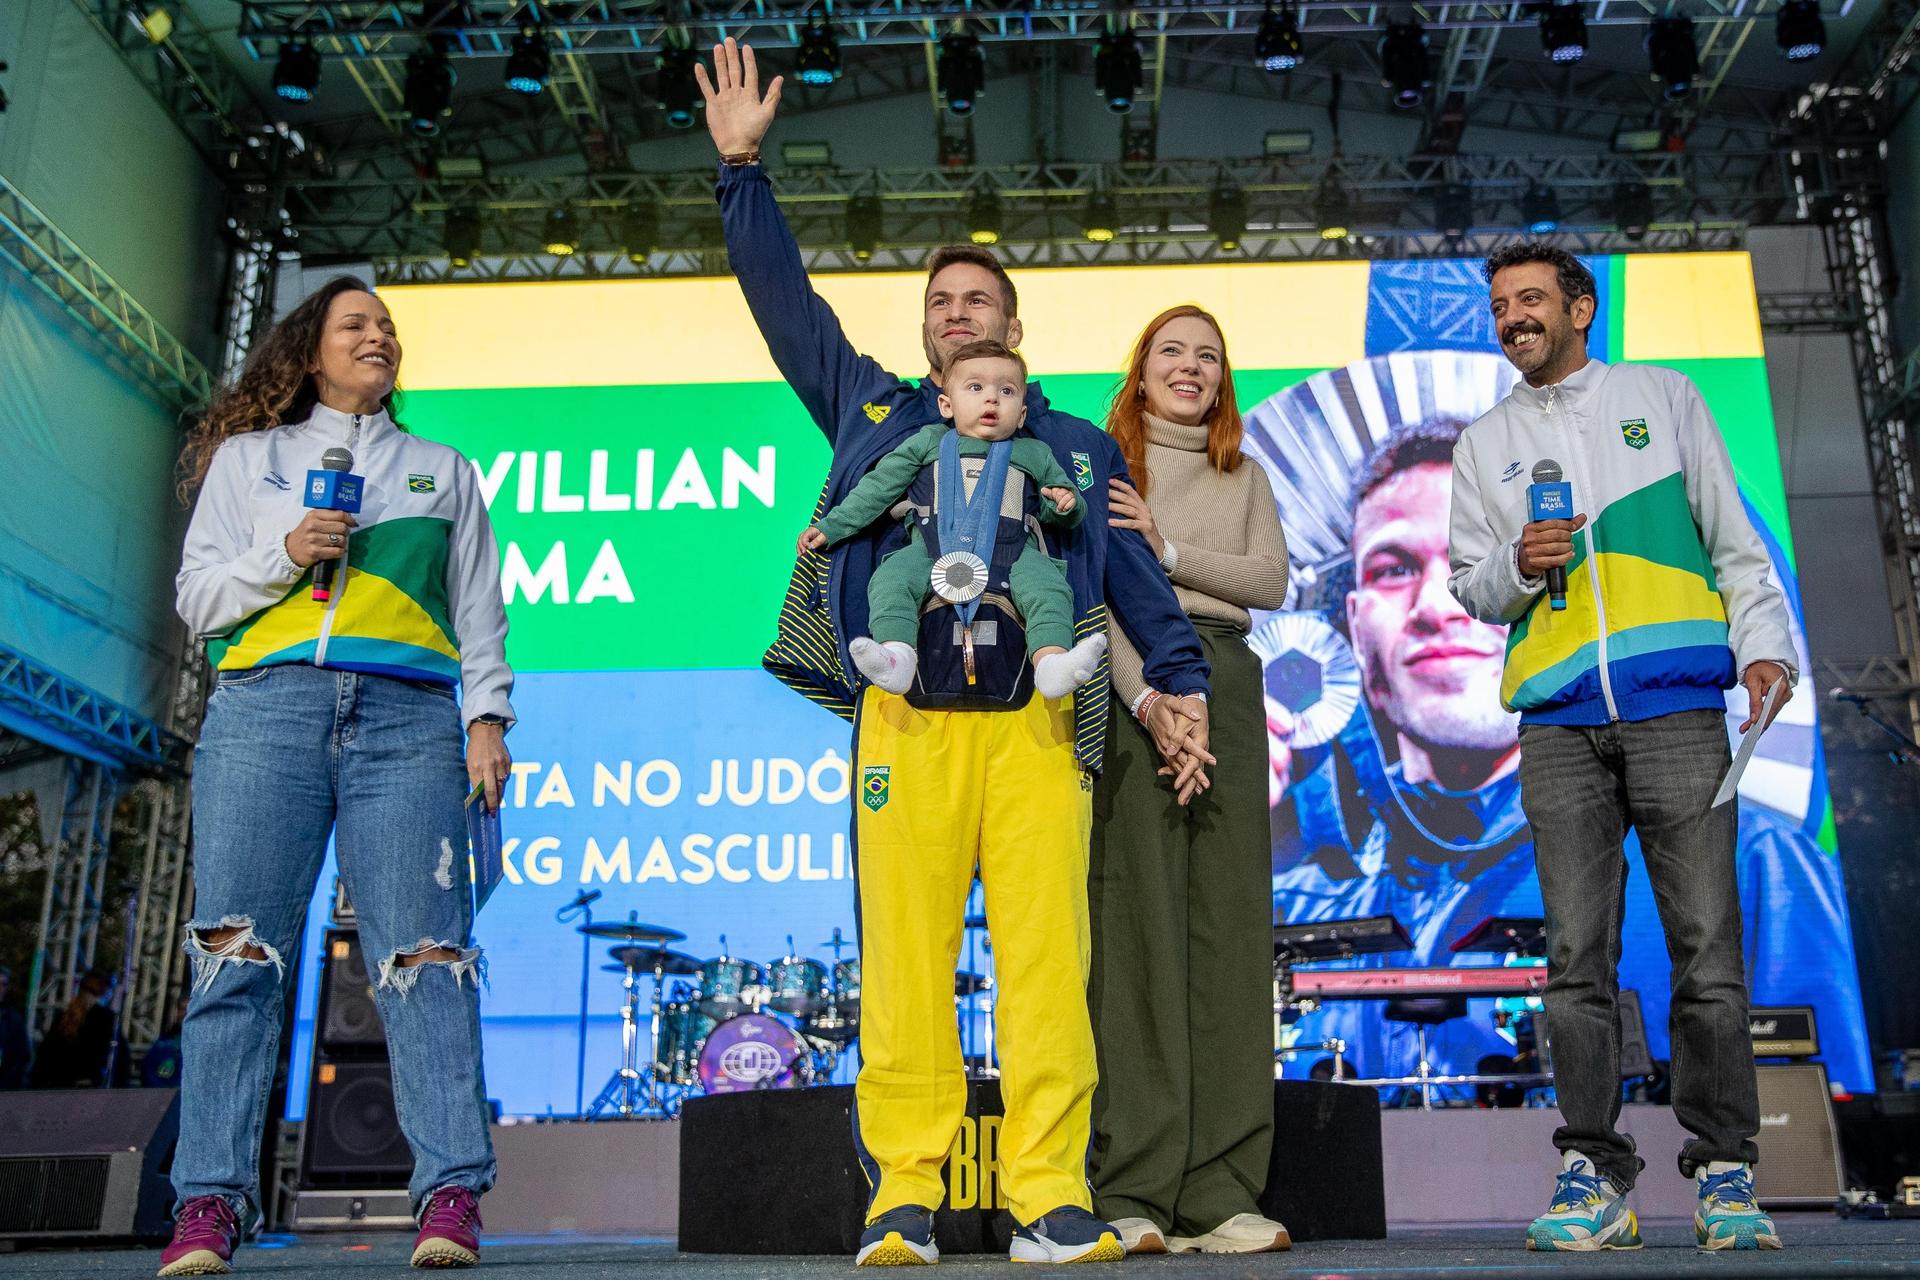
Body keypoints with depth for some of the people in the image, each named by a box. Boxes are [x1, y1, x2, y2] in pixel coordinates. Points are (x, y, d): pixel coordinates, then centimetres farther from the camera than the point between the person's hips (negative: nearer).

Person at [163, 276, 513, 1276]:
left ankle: (451, 1198, -13)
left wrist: (487, 718, 4)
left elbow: (479, 611, 17)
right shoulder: (246, 460, 22)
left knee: (421, 950, -12)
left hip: (407, 717, 0)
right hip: (266, 707, 1)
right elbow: (197, 596, 15)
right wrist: (283, 555, -3)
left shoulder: (443, 472, 24)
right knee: (236, 950, -8)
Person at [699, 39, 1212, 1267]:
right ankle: (902, 1200, 0)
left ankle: (1053, 1201, -3)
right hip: (906, 716, 0)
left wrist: (1184, 682, 6)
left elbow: (1136, 573, 17)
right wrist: (744, 170, 19)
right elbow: (784, 301, 23)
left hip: (1040, 718, 0)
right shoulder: (871, 411, 23)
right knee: (905, 959, -5)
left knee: (1047, 958, -7)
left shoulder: (1079, 446, 23)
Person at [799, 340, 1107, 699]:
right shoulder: (928, 442, 21)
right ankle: (897, 657, -47)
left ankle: (1052, 661, -48)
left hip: (1013, 552, 0)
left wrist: (1066, 505, 4)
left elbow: (1053, 513, 30)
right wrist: (830, 527, 15)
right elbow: (877, 488, 21)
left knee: (1050, 588, -30)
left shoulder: (1035, 454, 24)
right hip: (934, 547, 0)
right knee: (891, 578, -29)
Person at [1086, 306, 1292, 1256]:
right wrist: (1147, 696, -17)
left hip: (1225, 682, 4)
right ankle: (1132, 1197, -7)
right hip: (1126, 686, -4)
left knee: (1230, 923, -3)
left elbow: (1272, 580, 7)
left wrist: (1168, 550, -7)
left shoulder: (1241, 474, 22)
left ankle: (1220, 1195, 0)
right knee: (1135, 919, -10)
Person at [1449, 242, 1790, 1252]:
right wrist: (1518, 566, -4)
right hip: (1560, 724, 2)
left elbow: (1735, 540, 13)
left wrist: (1765, 645, -1)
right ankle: (1594, 1173, 3)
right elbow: (1470, 588, 18)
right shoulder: (1485, 444, 19)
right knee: (1576, 955, -2)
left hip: (1677, 709, -1)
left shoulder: (1661, 398, 15)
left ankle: (1725, 1169, 4)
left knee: (1707, 943, -5)